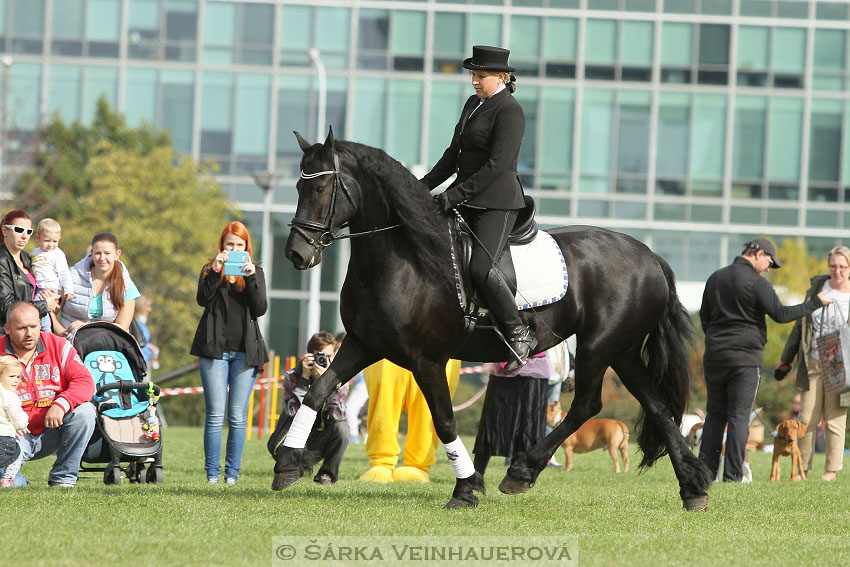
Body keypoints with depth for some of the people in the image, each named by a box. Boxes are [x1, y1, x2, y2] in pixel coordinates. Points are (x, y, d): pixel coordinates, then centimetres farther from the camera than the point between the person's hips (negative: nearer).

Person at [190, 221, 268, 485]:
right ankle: (212, 472, -2)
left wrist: (251, 277, -13)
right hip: (215, 349, -1)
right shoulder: (210, 270, 10)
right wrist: (215, 271, -20)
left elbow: (260, 309, -1)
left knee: (238, 416, -1)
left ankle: (232, 471, 4)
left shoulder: (255, 272, 13)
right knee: (215, 414, -5)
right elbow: (203, 299, -8)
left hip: (245, 351, 1)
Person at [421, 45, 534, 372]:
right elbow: (455, 154, 22)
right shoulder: (473, 105, 17)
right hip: (467, 202, 10)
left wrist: (455, 194, -23)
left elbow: (498, 164, -20)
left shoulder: (509, 111, -12)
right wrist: (425, 186, 11)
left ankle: (519, 334, -15)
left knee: (482, 266, -24)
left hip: (496, 203, -10)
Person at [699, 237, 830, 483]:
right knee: (739, 416, -3)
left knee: (714, 415, 10)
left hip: (714, 355, 6)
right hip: (745, 358, -6)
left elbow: (704, 316, 19)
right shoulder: (757, 283, -10)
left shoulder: (716, 278, 12)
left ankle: (706, 471, 5)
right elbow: (780, 314, -13)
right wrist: (815, 303, -5)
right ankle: (732, 476, -6)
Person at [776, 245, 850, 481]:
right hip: (812, 363, 3)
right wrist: (785, 360, 17)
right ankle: (802, 468, 7)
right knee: (807, 418, 0)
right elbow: (800, 326, 16)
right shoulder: (817, 288, 10)